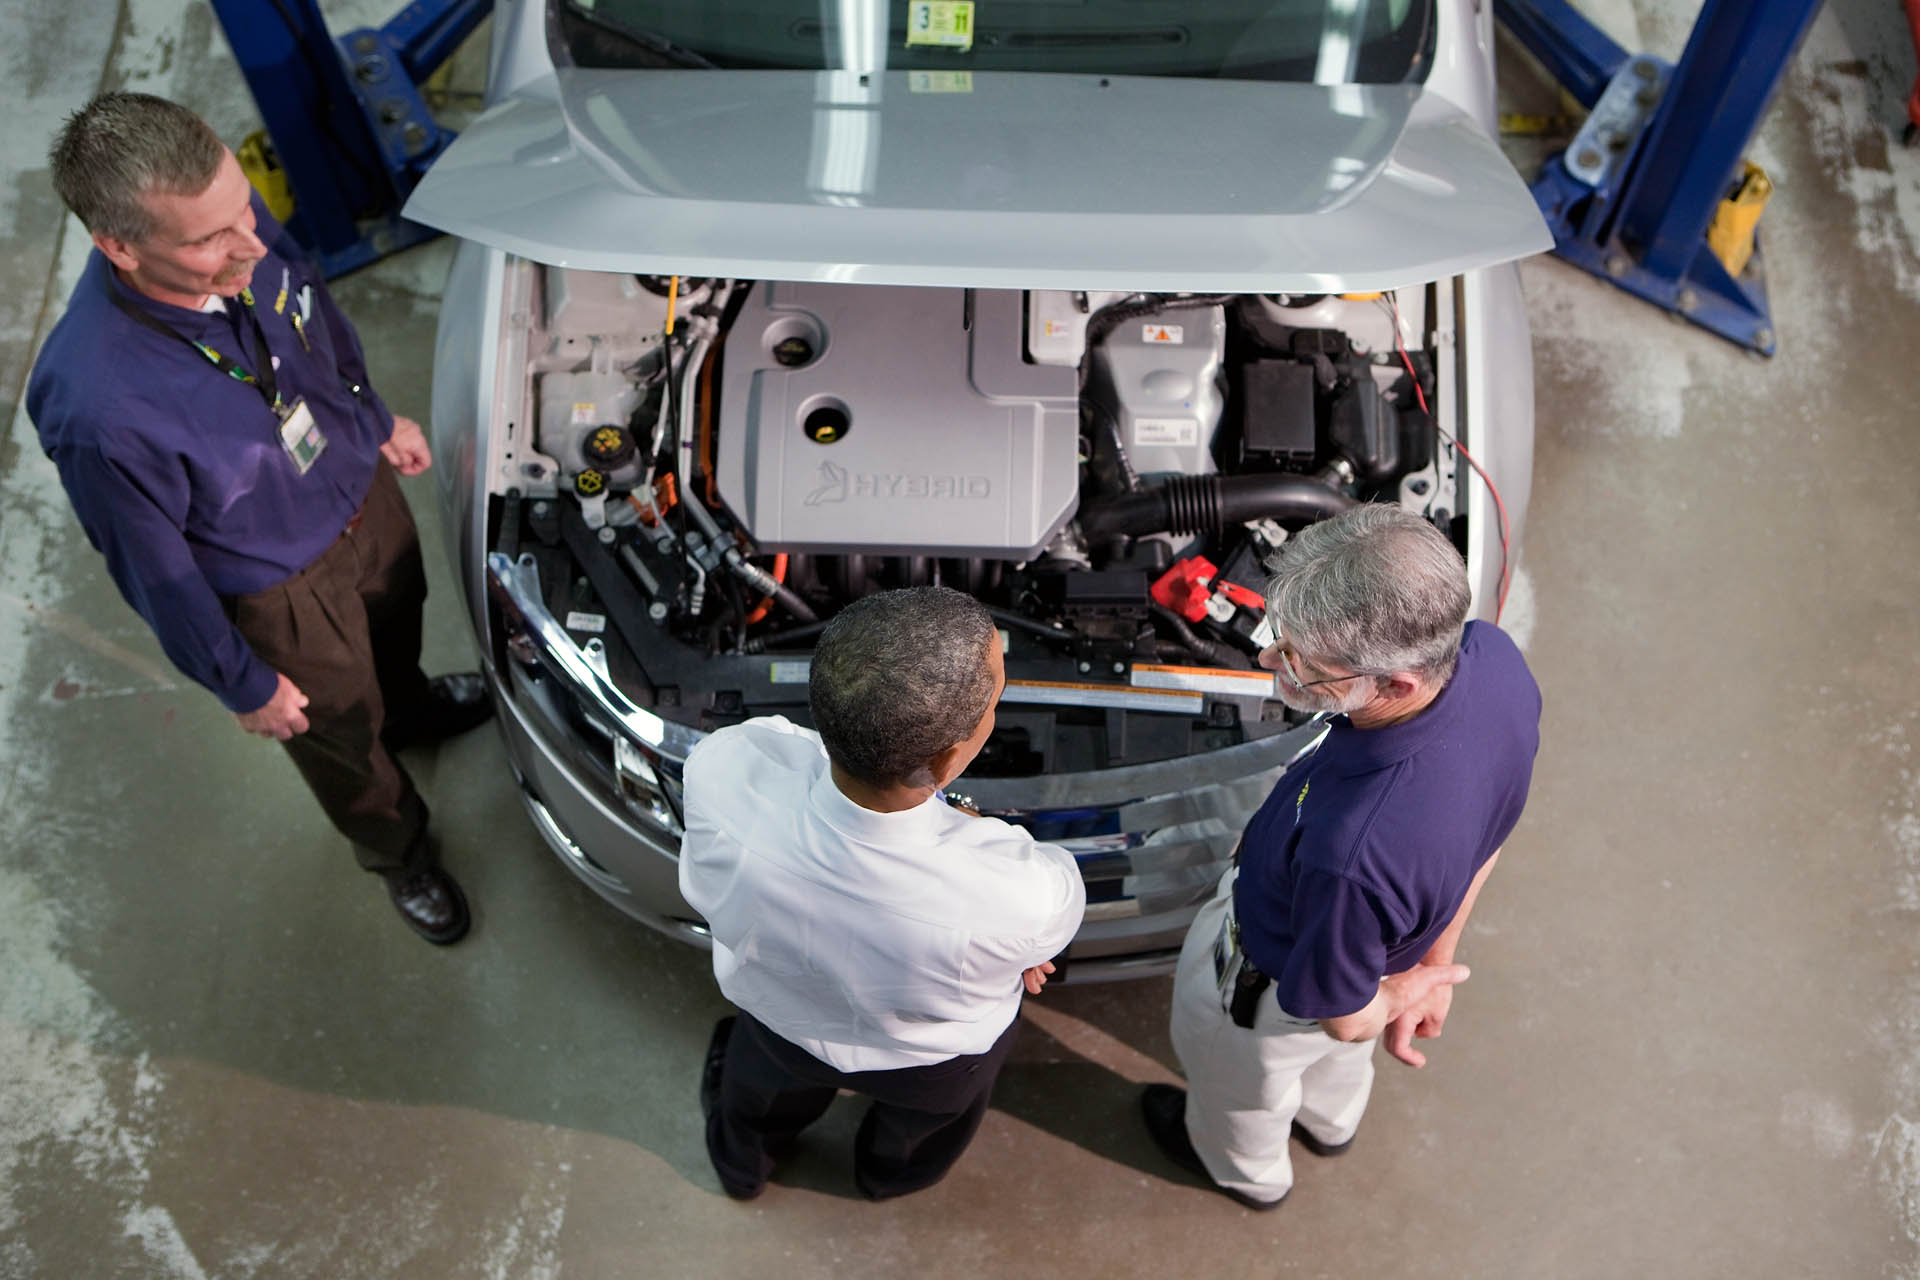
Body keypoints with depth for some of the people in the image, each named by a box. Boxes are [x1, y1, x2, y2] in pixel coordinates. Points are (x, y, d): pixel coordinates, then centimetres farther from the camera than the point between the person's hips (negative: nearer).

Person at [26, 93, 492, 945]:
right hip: (281, 590, -5)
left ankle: (408, 707, 73)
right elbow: (155, 573, -25)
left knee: (397, 619, 36)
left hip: (359, 484, 5)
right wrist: (242, 688, -10)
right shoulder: (97, 412, -43)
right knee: (343, 730, 24)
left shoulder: (234, 230, -26)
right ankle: (398, 853, 57)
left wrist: (377, 419, 15)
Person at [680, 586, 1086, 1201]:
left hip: (778, 1017, 2)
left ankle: (741, 1166, 73)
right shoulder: (1020, 899, -47)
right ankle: (891, 1174, 72)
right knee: (926, 1124, 39)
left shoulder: (722, 775, -43)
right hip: (934, 1069, -1)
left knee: (762, 1097, 40)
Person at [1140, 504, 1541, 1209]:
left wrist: (1401, 995, -6)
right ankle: (1330, 1119, 76)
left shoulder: (1351, 849, -52)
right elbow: (1483, 833, -9)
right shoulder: (1493, 656, -31)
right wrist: (1435, 963, 3)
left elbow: (1342, 1016, -29)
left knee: (1235, 1076, 33)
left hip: (1272, 973, -6)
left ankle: (1248, 1172, 68)